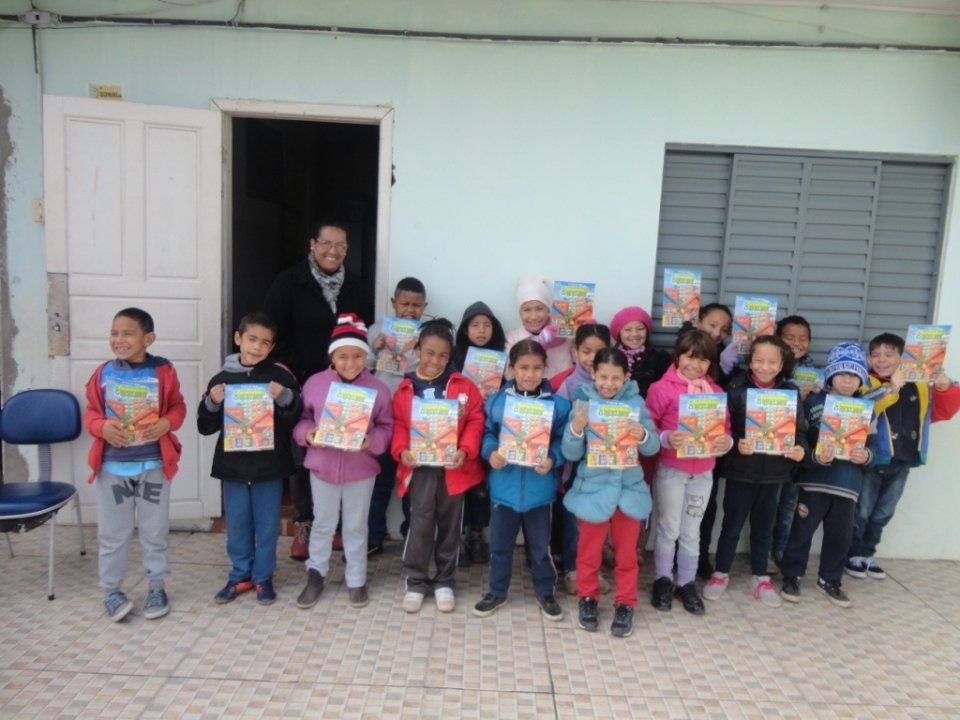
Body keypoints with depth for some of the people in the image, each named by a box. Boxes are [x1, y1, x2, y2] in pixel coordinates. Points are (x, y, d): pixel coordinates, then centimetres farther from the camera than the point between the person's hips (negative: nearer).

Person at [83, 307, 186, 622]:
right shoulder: (104, 372, -3)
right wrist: (102, 427, -17)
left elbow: (177, 407, 1)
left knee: (155, 530, 11)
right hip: (112, 464, 1)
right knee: (112, 532, 11)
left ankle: (156, 587, 27)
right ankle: (112, 590, 28)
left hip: (154, 463, -1)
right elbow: (90, 412, 4)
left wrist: (166, 424, -19)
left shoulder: (163, 371, -6)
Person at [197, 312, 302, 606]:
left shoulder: (280, 375, -5)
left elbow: (296, 417, -7)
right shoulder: (222, 379, 2)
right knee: (237, 524, 13)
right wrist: (212, 403, -13)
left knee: (267, 524, 9)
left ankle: (263, 577, 24)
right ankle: (240, 576, 29)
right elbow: (206, 426, 5)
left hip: (269, 465, -2)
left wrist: (285, 397, -24)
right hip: (233, 465, 2)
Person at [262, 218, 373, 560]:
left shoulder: (354, 286, 7)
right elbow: (271, 330, -6)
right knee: (302, 455, 7)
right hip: (302, 383, -3)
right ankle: (303, 526, 22)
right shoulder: (290, 281, -4)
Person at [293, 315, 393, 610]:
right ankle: (315, 574, 35)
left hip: (361, 468, -1)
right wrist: (307, 434, -17)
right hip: (322, 466, 1)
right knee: (323, 523, 17)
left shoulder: (377, 389, -8)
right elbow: (301, 419, 3)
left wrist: (372, 441, -21)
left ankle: (356, 580, 30)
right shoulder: (315, 383, -6)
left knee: (356, 526, 14)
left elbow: (386, 427, -2)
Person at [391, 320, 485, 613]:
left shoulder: (464, 386, -1)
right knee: (420, 524, 2)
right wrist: (402, 451, -13)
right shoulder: (405, 388, 1)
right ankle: (415, 582, 19)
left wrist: (465, 450, -15)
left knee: (449, 525, 11)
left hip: (454, 467, 1)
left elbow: (475, 421, -2)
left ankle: (444, 582, 27)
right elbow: (398, 424, 4)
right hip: (419, 466, 0)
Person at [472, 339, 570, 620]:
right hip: (504, 486, 1)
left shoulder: (557, 403, -6)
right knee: (500, 544, 15)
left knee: (540, 545, 15)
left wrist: (552, 459, -20)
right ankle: (497, 592, 35)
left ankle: (545, 593, 36)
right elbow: (487, 434, 3)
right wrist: (491, 453, -15)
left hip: (539, 488, -1)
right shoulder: (496, 400, -3)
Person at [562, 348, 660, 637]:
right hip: (593, 487, -1)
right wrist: (576, 428, -28)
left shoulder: (636, 402, -5)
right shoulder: (583, 402, -8)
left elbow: (653, 447, -5)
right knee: (589, 550, 15)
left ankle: (625, 603, 33)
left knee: (627, 551, 16)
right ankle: (588, 598, 35)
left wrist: (642, 435, -27)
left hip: (628, 487, 1)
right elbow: (571, 454, -10)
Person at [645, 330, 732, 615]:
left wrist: (726, 442, -14)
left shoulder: (717, 392, 4)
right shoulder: (662, 388, -10)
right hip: (670, 470, -3)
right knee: (668, 529, 10)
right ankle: (663, 581, 27)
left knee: (691, 532, 16)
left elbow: (725, 431, 7)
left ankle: (687, 583, 31)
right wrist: (665, 439, -27)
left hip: (703, 472, 4)